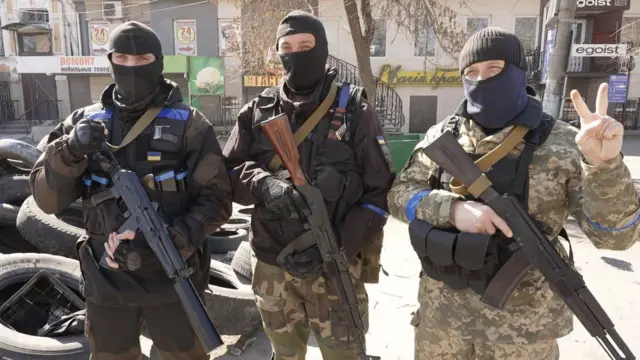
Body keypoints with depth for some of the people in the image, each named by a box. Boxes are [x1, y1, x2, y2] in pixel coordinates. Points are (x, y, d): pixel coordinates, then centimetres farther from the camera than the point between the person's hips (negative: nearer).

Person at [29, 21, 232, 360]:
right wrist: (69, 152, -19)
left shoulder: (189, 124, -6)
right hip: (106, 280, 3)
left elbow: (216, 199, -9)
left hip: (171, 276, -2)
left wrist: (176, 240, -23)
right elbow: (47, 199, -1)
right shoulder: (84, 121, 2)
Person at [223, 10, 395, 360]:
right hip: (271, 267, 3)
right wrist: (263, 184, -20)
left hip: (335, 267, -2)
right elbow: (228, 173, 2)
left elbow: (379, 192, -6)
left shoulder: (355, 111, -5)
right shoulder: (257, 112, 3)